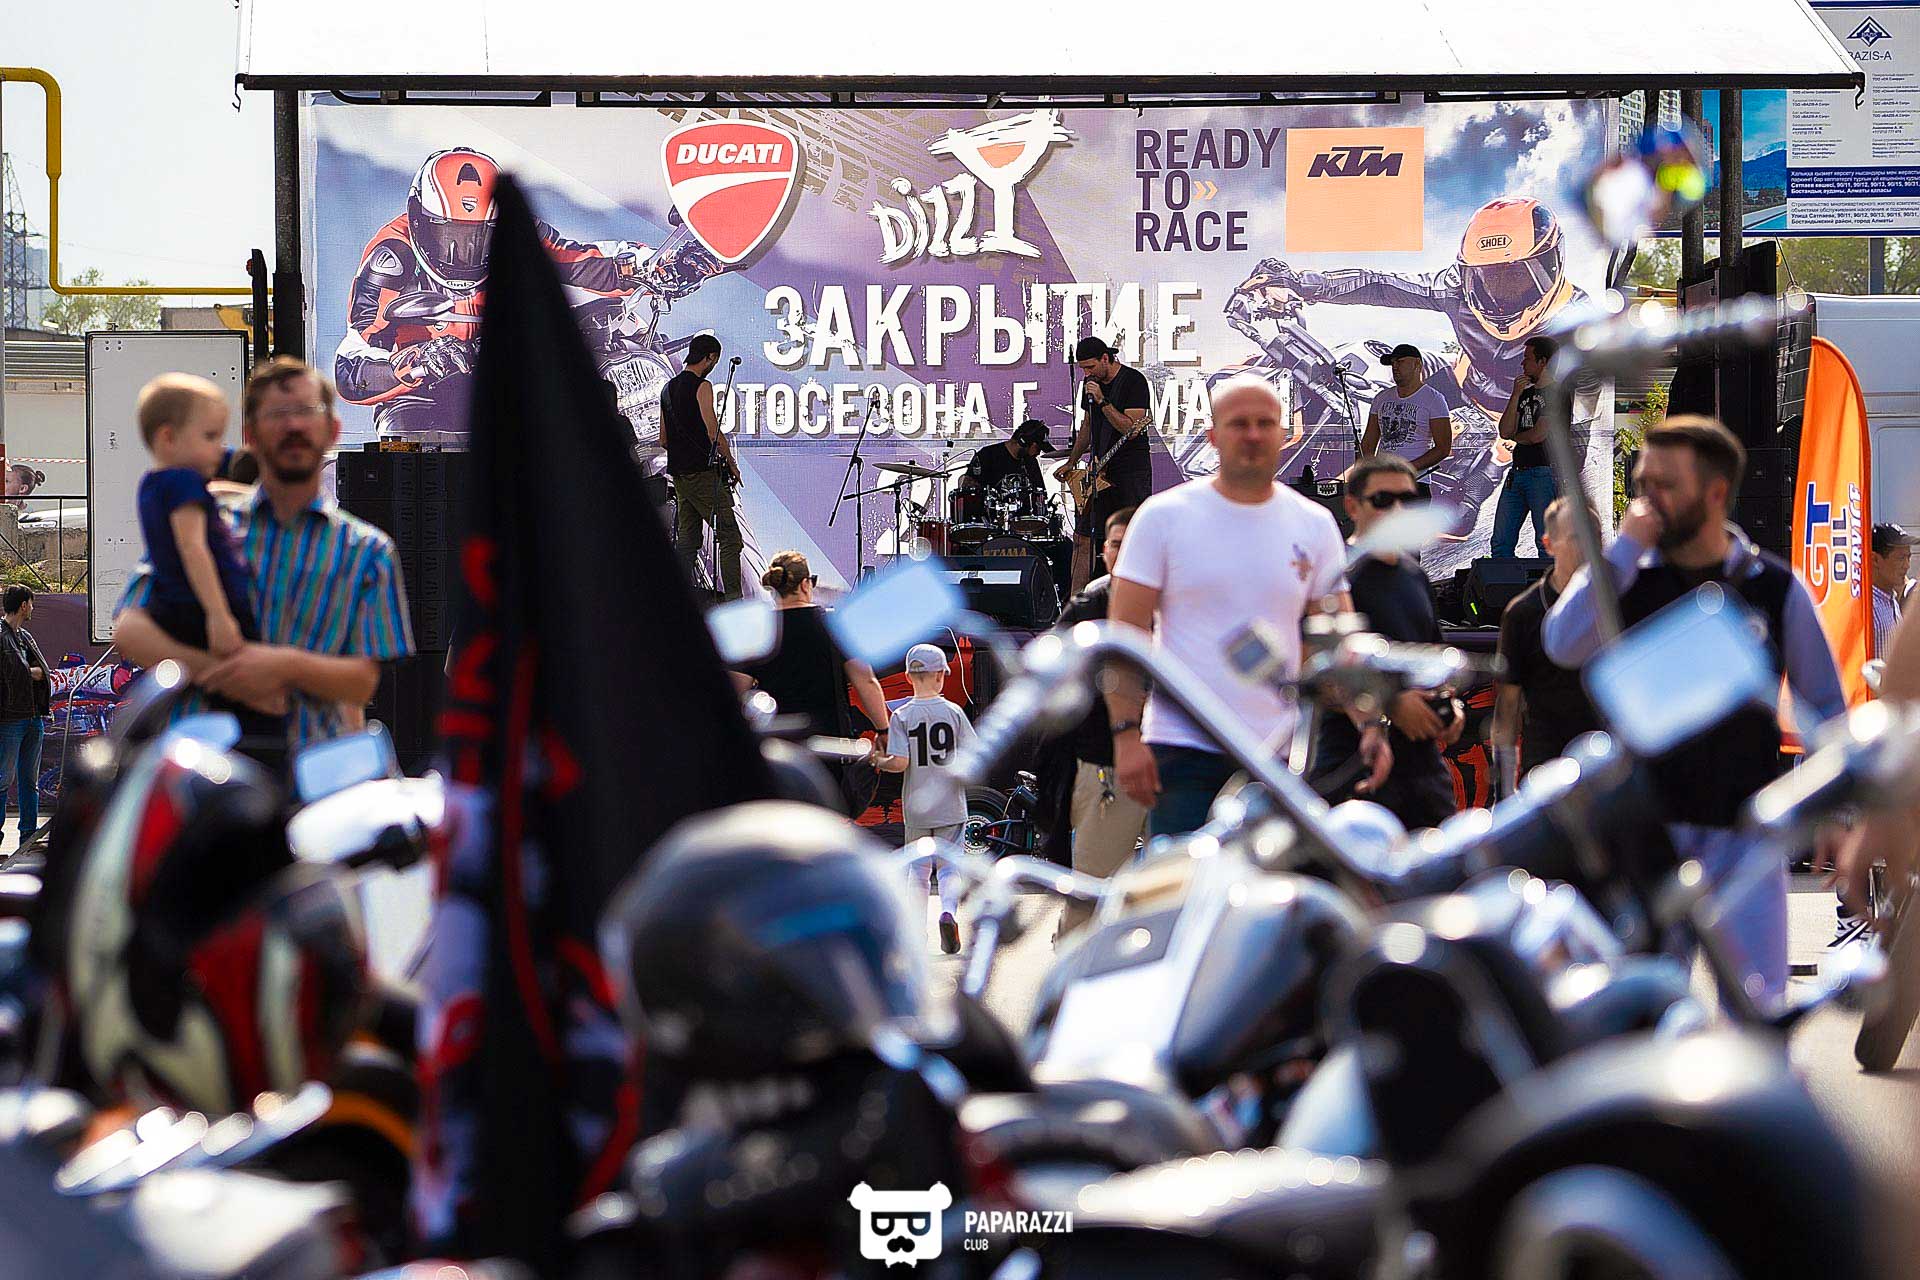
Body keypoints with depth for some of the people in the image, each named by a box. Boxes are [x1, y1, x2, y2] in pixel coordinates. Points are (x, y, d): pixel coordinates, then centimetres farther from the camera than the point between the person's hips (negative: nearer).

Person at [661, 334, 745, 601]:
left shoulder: (668, 388, 16)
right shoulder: (701, 386, -10)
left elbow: (664, 440, 20)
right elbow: (714, 433, -15)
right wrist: (732, 464, -5)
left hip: (677, 471, 9)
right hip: (702, 472, -9)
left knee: (687, 539, 10)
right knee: (730, 538, -9)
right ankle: (733, 598, -17)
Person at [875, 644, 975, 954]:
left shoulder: (901, 716, -6)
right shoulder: (953, 713, -3)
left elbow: (900, 763, -14)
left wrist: (878, 761, 5)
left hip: (916, 809, 0)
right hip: (950, 806, 0)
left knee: (918, 871, 13)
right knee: (949, 867, 4)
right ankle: (949, 911, -22)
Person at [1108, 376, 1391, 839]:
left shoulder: (1315, 526, 8)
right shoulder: (1164, 516, 0)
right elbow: (1126, 634, -2)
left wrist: (1368, 723, -5)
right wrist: (1126, 733, -12)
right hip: (1182, 746, -3)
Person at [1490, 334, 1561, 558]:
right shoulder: (1526, 393, 19)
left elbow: (1539, 434, -14)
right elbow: (1505, 432, 9)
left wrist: (1516, 436, 7)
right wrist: (1516, 395, 1)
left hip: (1544, 473, -8)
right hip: (1517, 471, 8)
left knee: (1547, 543, -8)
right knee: (1501, 543, 4)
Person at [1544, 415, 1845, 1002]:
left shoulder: (1775, 589, -2)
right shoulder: (1627, 576, 0)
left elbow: (1824, 703, 7)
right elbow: (1563, 645, -18)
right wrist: (1626, 547, -18)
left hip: (1742, 826, -1)